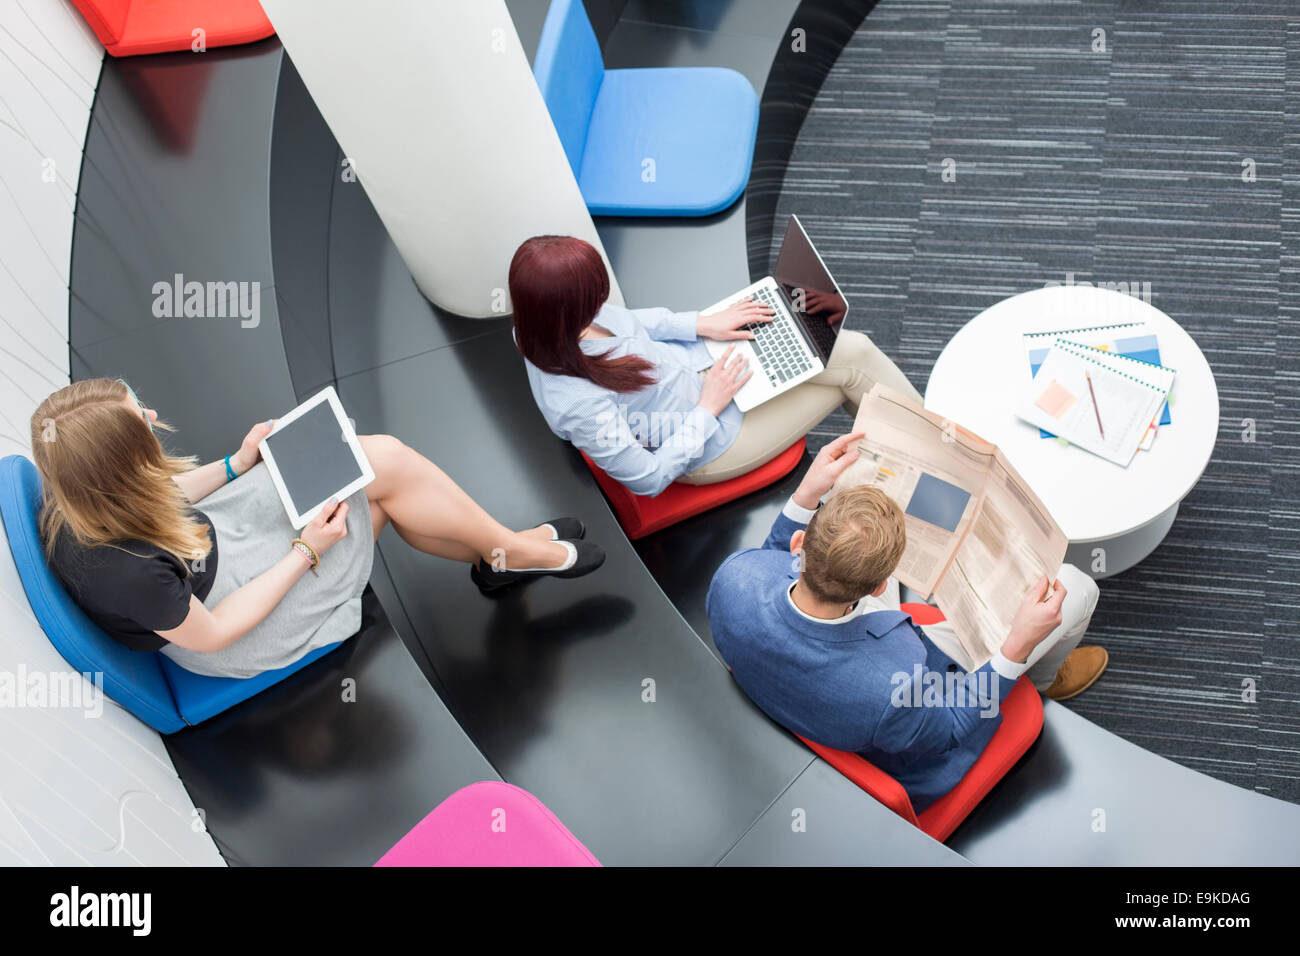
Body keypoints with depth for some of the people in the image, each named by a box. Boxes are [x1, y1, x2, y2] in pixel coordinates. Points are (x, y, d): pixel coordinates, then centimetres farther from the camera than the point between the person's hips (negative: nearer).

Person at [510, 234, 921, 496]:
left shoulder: (553, 326, -18)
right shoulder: (578, 404, -39)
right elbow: (648, 478, -26)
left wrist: (704, 324, -2)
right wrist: (708, 410, -19)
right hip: (710, 443, -7)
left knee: (853, 348, 5)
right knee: (852, 368, 0)